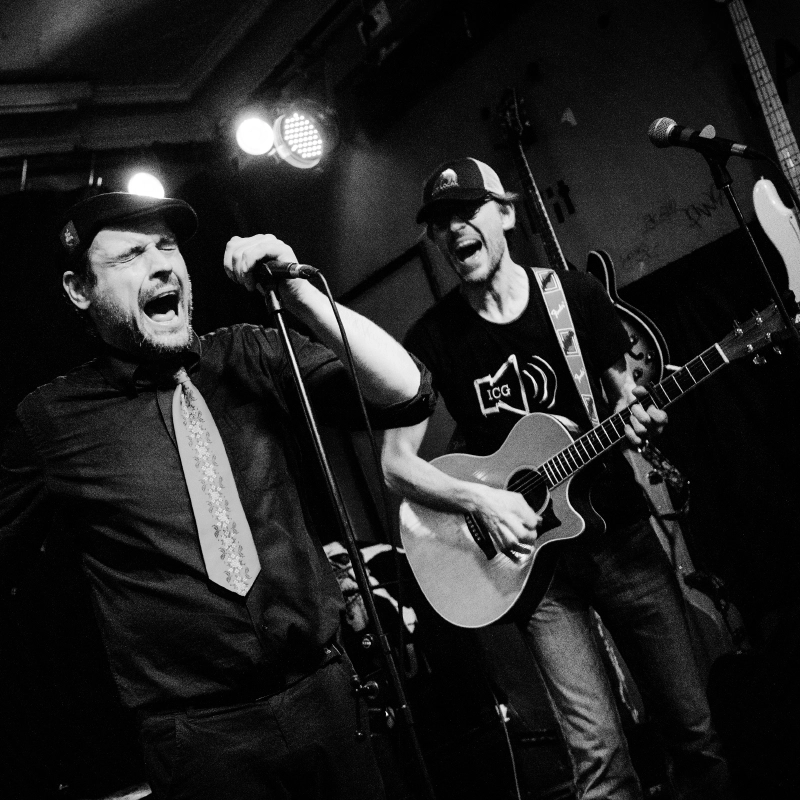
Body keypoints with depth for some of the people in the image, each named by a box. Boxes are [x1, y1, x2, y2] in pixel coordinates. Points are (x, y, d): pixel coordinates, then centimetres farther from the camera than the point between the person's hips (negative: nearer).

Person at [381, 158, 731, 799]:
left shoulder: (576, 294, 2)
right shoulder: (433, 337, -3)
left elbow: (624, 392, 11)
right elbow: (397, 463, -2)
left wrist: (635, 417, -12)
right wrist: (482, 500, -17)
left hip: (621, 532, 2)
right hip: (531, 553, -1)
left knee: (692, 723, 4)